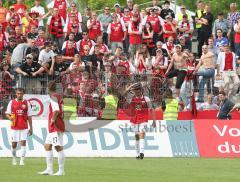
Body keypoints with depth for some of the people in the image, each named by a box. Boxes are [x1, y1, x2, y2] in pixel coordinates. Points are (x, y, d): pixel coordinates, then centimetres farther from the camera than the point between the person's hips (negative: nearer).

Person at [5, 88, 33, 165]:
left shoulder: (26, 103, 4)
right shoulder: (12, 102, 3)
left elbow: (29, 116, 6)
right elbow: (7, 113, 6)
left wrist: (31, 128, 5)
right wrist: (10, 117, -18)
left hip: (24, 127, -1)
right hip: (14, 127, 1)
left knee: (23, 143, -12)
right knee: (14, 144, 6)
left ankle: (22, 160, -13)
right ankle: (14, 158, 28)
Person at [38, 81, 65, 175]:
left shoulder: (53, 97, -12)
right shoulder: (59, 97, 16)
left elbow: (56, 110, -25)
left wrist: (52, 120, -16)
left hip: (55, 126, -10)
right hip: (52, 128, 10)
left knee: (58, 147, -7)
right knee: (47, 146, 12)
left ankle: (61, 170, -6)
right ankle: (49, 169, 12)